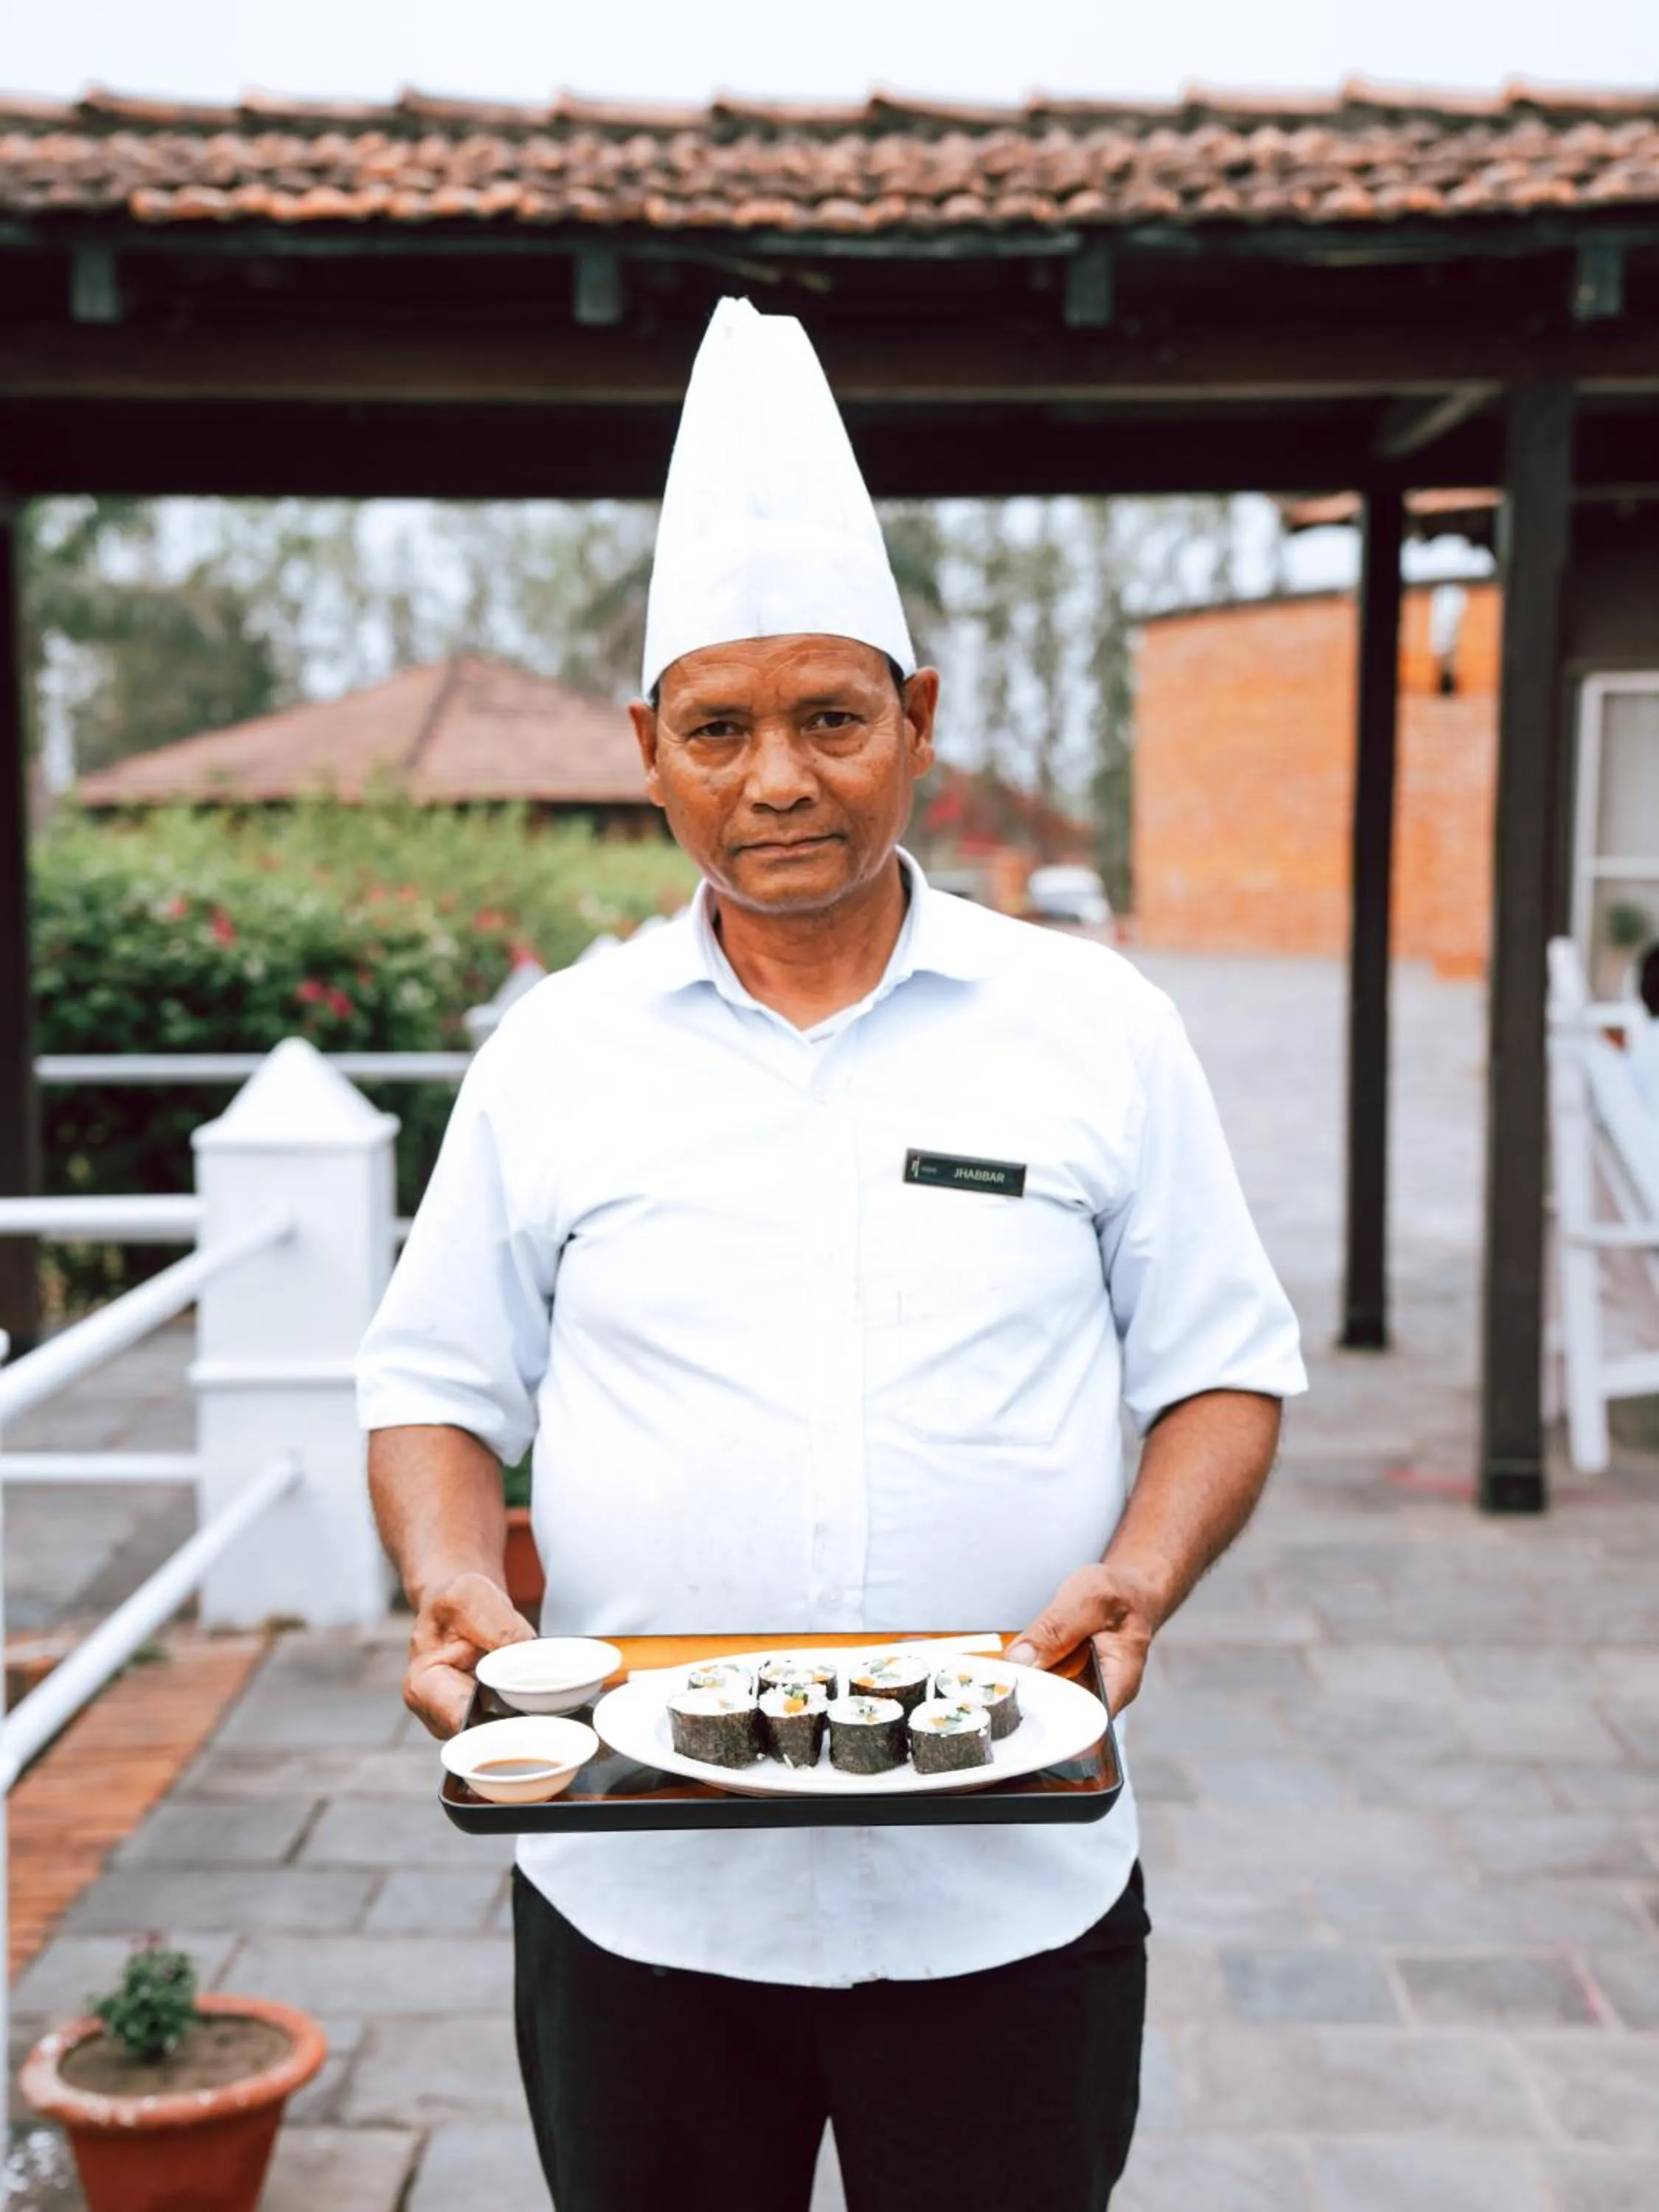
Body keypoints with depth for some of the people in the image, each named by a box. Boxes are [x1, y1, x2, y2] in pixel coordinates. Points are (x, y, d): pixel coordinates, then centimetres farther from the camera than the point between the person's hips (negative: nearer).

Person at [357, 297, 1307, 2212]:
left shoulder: (1099, 1032, 0)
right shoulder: (555, 1054, 2)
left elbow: (1225, 1372, 3)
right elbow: (439, 1388, 7)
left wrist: (1140, 1580, -15)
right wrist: (451, 1586, -12)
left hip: (1012, 1891, 0)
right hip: (631, 1891, 1)